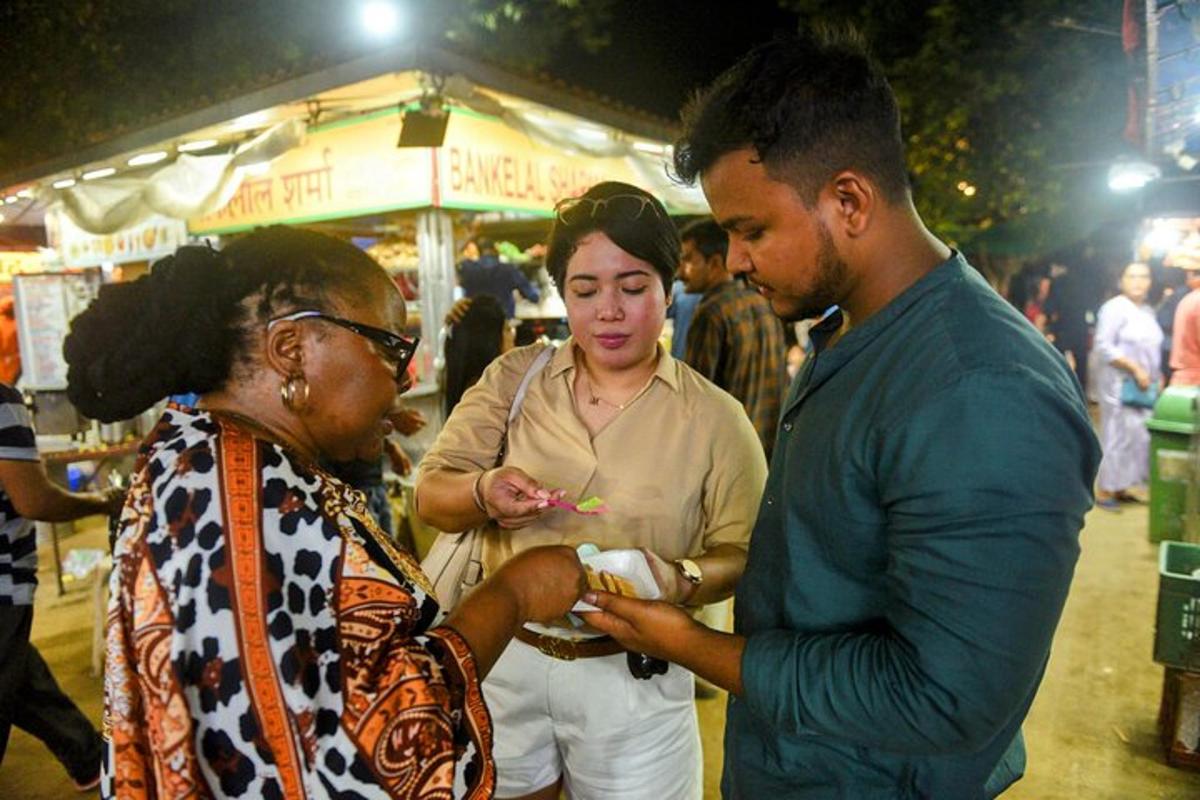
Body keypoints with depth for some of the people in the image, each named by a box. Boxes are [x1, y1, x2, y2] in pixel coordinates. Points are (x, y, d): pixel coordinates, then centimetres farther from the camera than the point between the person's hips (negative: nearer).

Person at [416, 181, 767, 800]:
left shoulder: (716, 418, -7)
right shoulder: (514, 378, -3)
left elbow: (744, 554, -7)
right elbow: (430, 495, -2)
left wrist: (680, 579, -28)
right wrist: (482, 491, -24)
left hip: (633, 676, -1)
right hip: (504, 658, 2)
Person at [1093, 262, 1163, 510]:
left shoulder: (1148, 311, 14)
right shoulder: (1114, 308, -9)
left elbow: (1153, 348, 20)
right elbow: (1104, 347, -16)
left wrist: (1158, 377, 10)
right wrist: (1135, 368, -18)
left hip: (1143, 386, 8)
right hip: (1120, 384, -8)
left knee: (1138, 436, 7)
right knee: (1117, 435, -6)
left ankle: (1119, 488, 16)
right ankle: (1104, 491, 3)